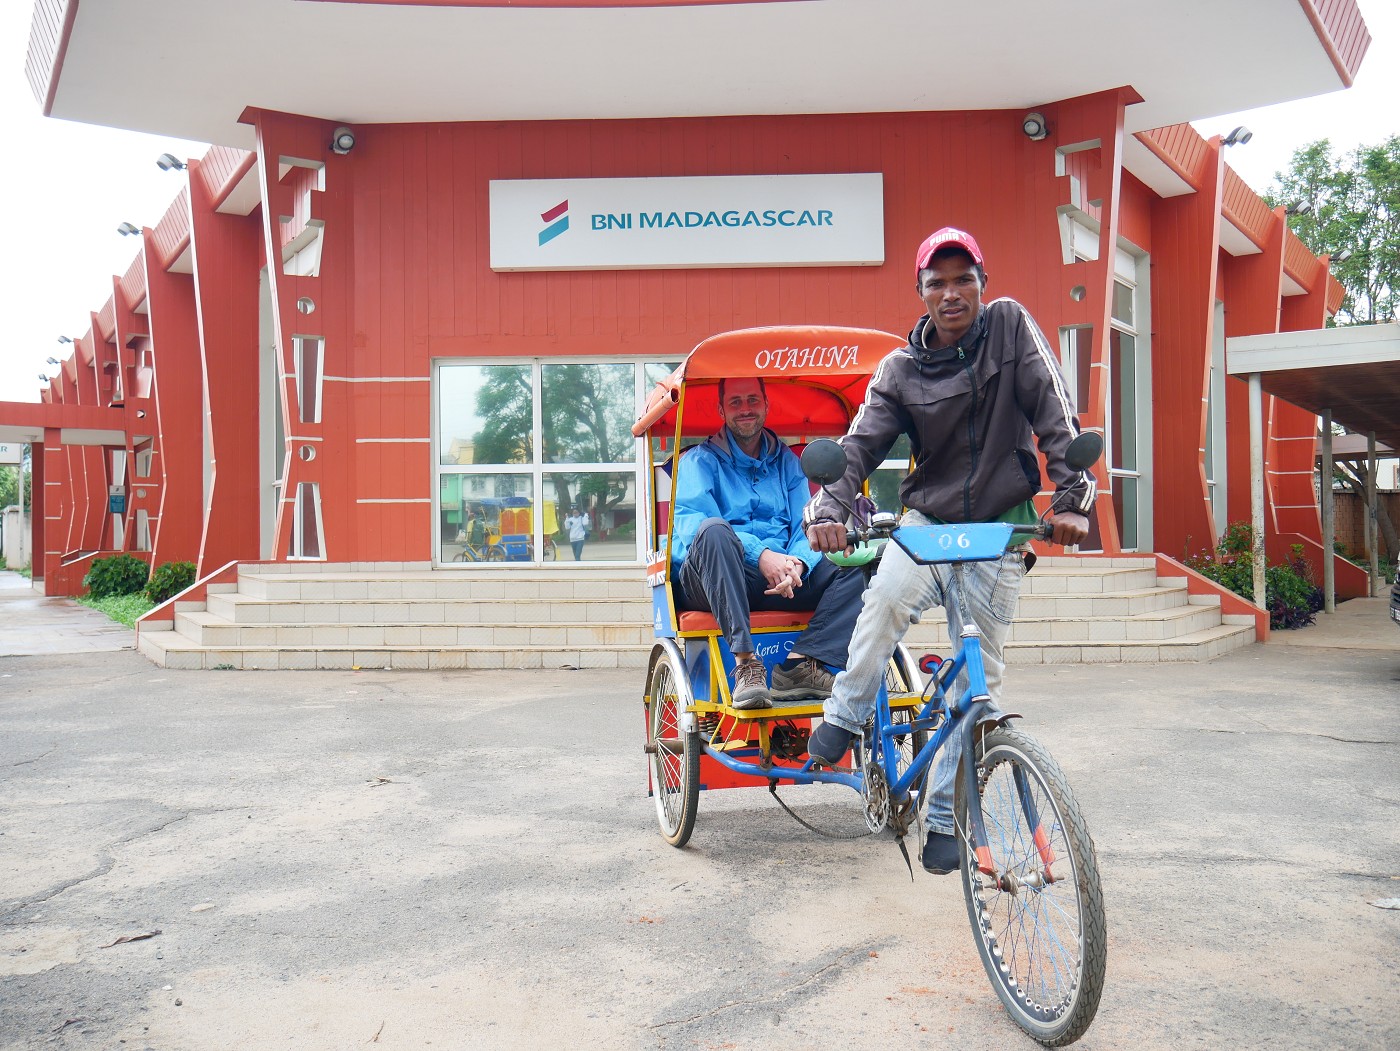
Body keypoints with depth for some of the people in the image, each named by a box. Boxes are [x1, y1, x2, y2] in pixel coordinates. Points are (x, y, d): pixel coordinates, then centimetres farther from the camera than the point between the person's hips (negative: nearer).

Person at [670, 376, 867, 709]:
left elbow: (806, 526, 9)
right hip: (713, 583, -4)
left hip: (781, 580, 4)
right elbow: (691, 523, -10)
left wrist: (797, 562, -16)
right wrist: (760, 554, -25)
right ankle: (745, 663, -39)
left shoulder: (787, 461, 22)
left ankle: (799, 664, -30)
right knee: (715, 530, -36)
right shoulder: (699, 461, 9)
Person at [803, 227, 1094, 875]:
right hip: (927, 519, 0)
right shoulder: (900, 370, -1)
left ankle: (946, 818, 13)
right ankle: (842, 720, -10)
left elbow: (1056, 419, -8)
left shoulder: (1010, 326, -3)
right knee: (889, 596, -33)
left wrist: (1072, 499, -21)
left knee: (976, 675, 0)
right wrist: (826, 509, -29)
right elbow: (860, 446, -10)